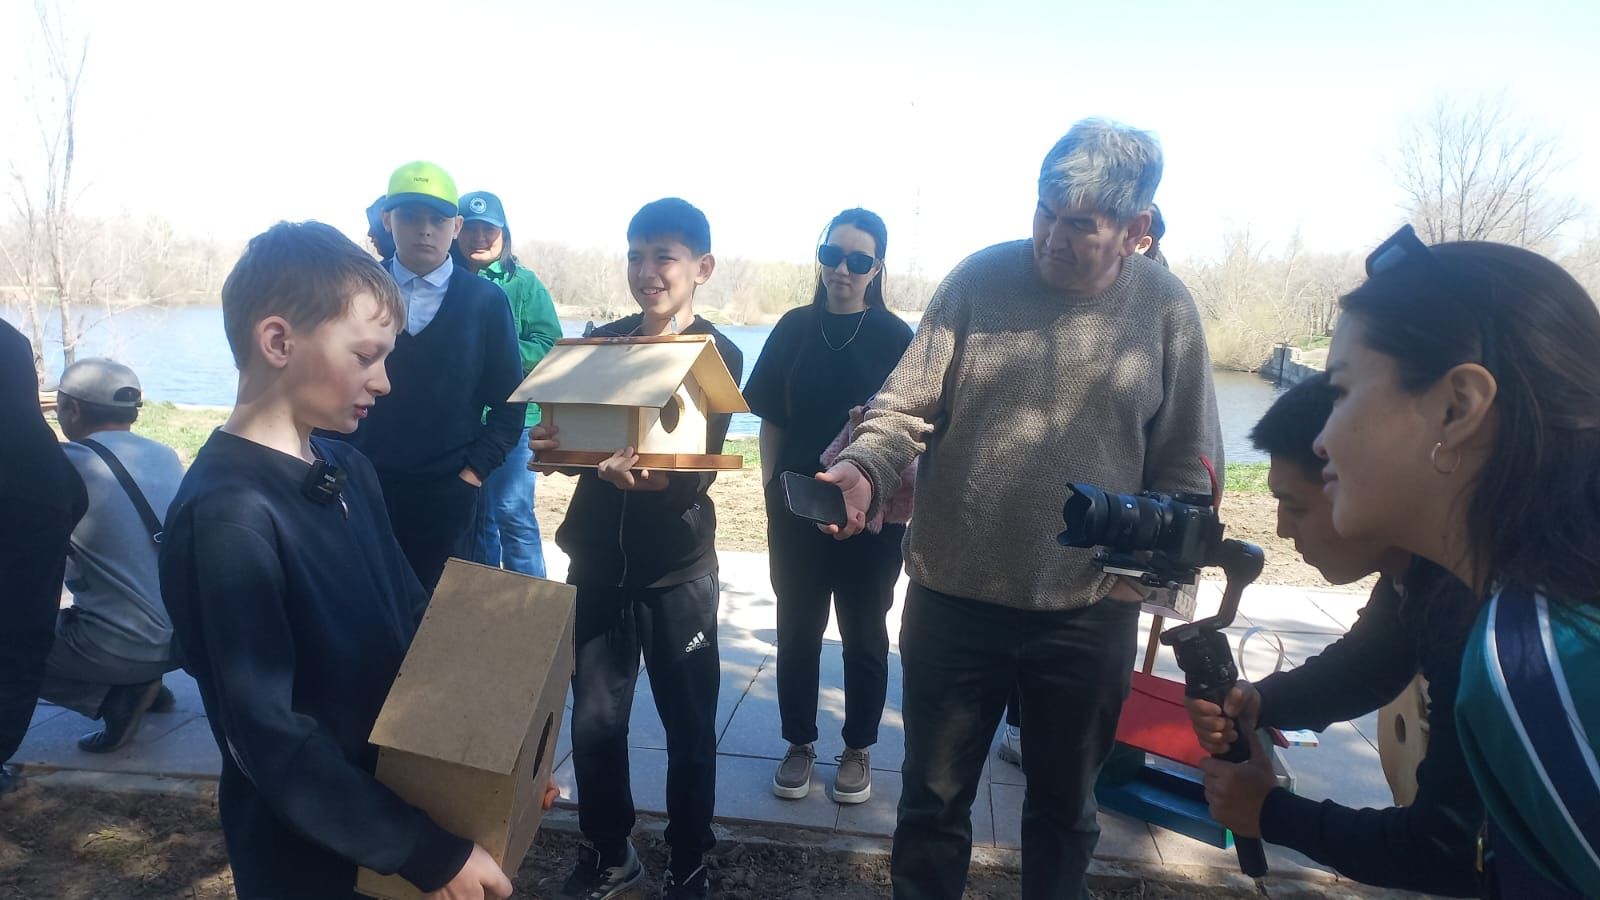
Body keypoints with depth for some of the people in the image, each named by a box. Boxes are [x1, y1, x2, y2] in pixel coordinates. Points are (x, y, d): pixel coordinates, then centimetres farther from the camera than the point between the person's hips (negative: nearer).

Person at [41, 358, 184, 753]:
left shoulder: (66, 463, -13)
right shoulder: (165, 455, 5)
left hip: (127, 647, -7)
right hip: (190, 634, 7)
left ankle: (118, 694, 0)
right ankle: (145, 684, 19)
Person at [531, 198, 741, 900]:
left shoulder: (718, 353, -6)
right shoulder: (600, 340, 6)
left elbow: (698, 469, -16)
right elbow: (571, 434, 5)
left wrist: (645, 472, -37)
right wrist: (555, 443, -18)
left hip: (676, 570, -3)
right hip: (596, 560, 4)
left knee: (688, 726, 8)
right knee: (593, 721, 12)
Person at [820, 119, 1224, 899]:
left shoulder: (1166, 306, -2)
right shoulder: (980, 278, -6)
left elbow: (1188, 461, 2)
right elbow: (906, 405, -7)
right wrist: (866, 467, -26)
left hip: (1090, 615, 1)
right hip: (952, 598, 0)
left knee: (1063, 807, 23)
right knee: (933, 800, 17)